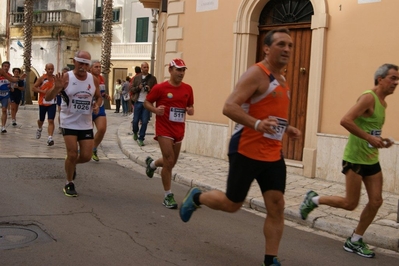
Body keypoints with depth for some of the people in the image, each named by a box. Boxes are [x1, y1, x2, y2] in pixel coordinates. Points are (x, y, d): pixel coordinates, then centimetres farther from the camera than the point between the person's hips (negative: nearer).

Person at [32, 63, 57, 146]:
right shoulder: (42, 78, -5)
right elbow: (34, 88, -4)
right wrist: (42, 91, -19)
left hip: (52, 103, 0)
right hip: (42, 103, 0)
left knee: (51, 121, -12)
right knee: (41, 120, 17)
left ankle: (50, 138, -16)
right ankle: (39, 129, 50)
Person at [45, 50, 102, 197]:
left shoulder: (94, 79, -2)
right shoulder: (66, 77, -14)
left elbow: (99, 97, 15)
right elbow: (47, 98, -17)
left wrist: (97, 105, -8)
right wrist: (57, 88, -37)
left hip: (86, 124, 4)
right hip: (69, 123, -4)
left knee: (86, 156, 4)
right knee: (72, 155, -8)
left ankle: (72, 165, 39)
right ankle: (69, 184, 16)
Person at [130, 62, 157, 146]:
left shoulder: (153, 78, 4)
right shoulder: (136, 78, 7)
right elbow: (132, 89, 7)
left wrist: (150, 90, -14)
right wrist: (138, 87, -11)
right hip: (138, 102, 1)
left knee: (144, 122, -3)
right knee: (135, 120, 5)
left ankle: (141, 138, 9)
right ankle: (135, 132, 35)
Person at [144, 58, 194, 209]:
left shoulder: (188, 89, 3)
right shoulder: (160, 88, -10)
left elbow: (190, 106, 15)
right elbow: (147, 102, -1)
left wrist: (190, 111, -9)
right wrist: (155, 110, -21)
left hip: (179, 131, 6)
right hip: (164, 130, -5)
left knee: (171, 162, 17)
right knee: (169, 162, -11)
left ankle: (152, 163, 51)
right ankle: (168, 196, 3)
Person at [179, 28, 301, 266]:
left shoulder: (282, 81, 15)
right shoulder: (256, 74, -13)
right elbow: (229, 107, -23)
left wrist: (286, 128, 12)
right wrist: (257, 124, -37)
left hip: (273, 155, 8)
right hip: (247, 152, -7)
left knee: (277, 206, 2)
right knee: (231, 204, 5)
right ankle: (196, 197, 34)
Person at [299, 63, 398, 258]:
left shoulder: (383, 103, 13)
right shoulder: (368, 98, -16)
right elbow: (345, 120, -28)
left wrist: (381, 140, 6)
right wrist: (369, 138, -27)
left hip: (371, 159, 9)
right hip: (355, 158, -9)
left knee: (376, 201, 4)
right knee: (350, 203, -2)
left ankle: (354, 241, 17)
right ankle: (313, 200, 21)